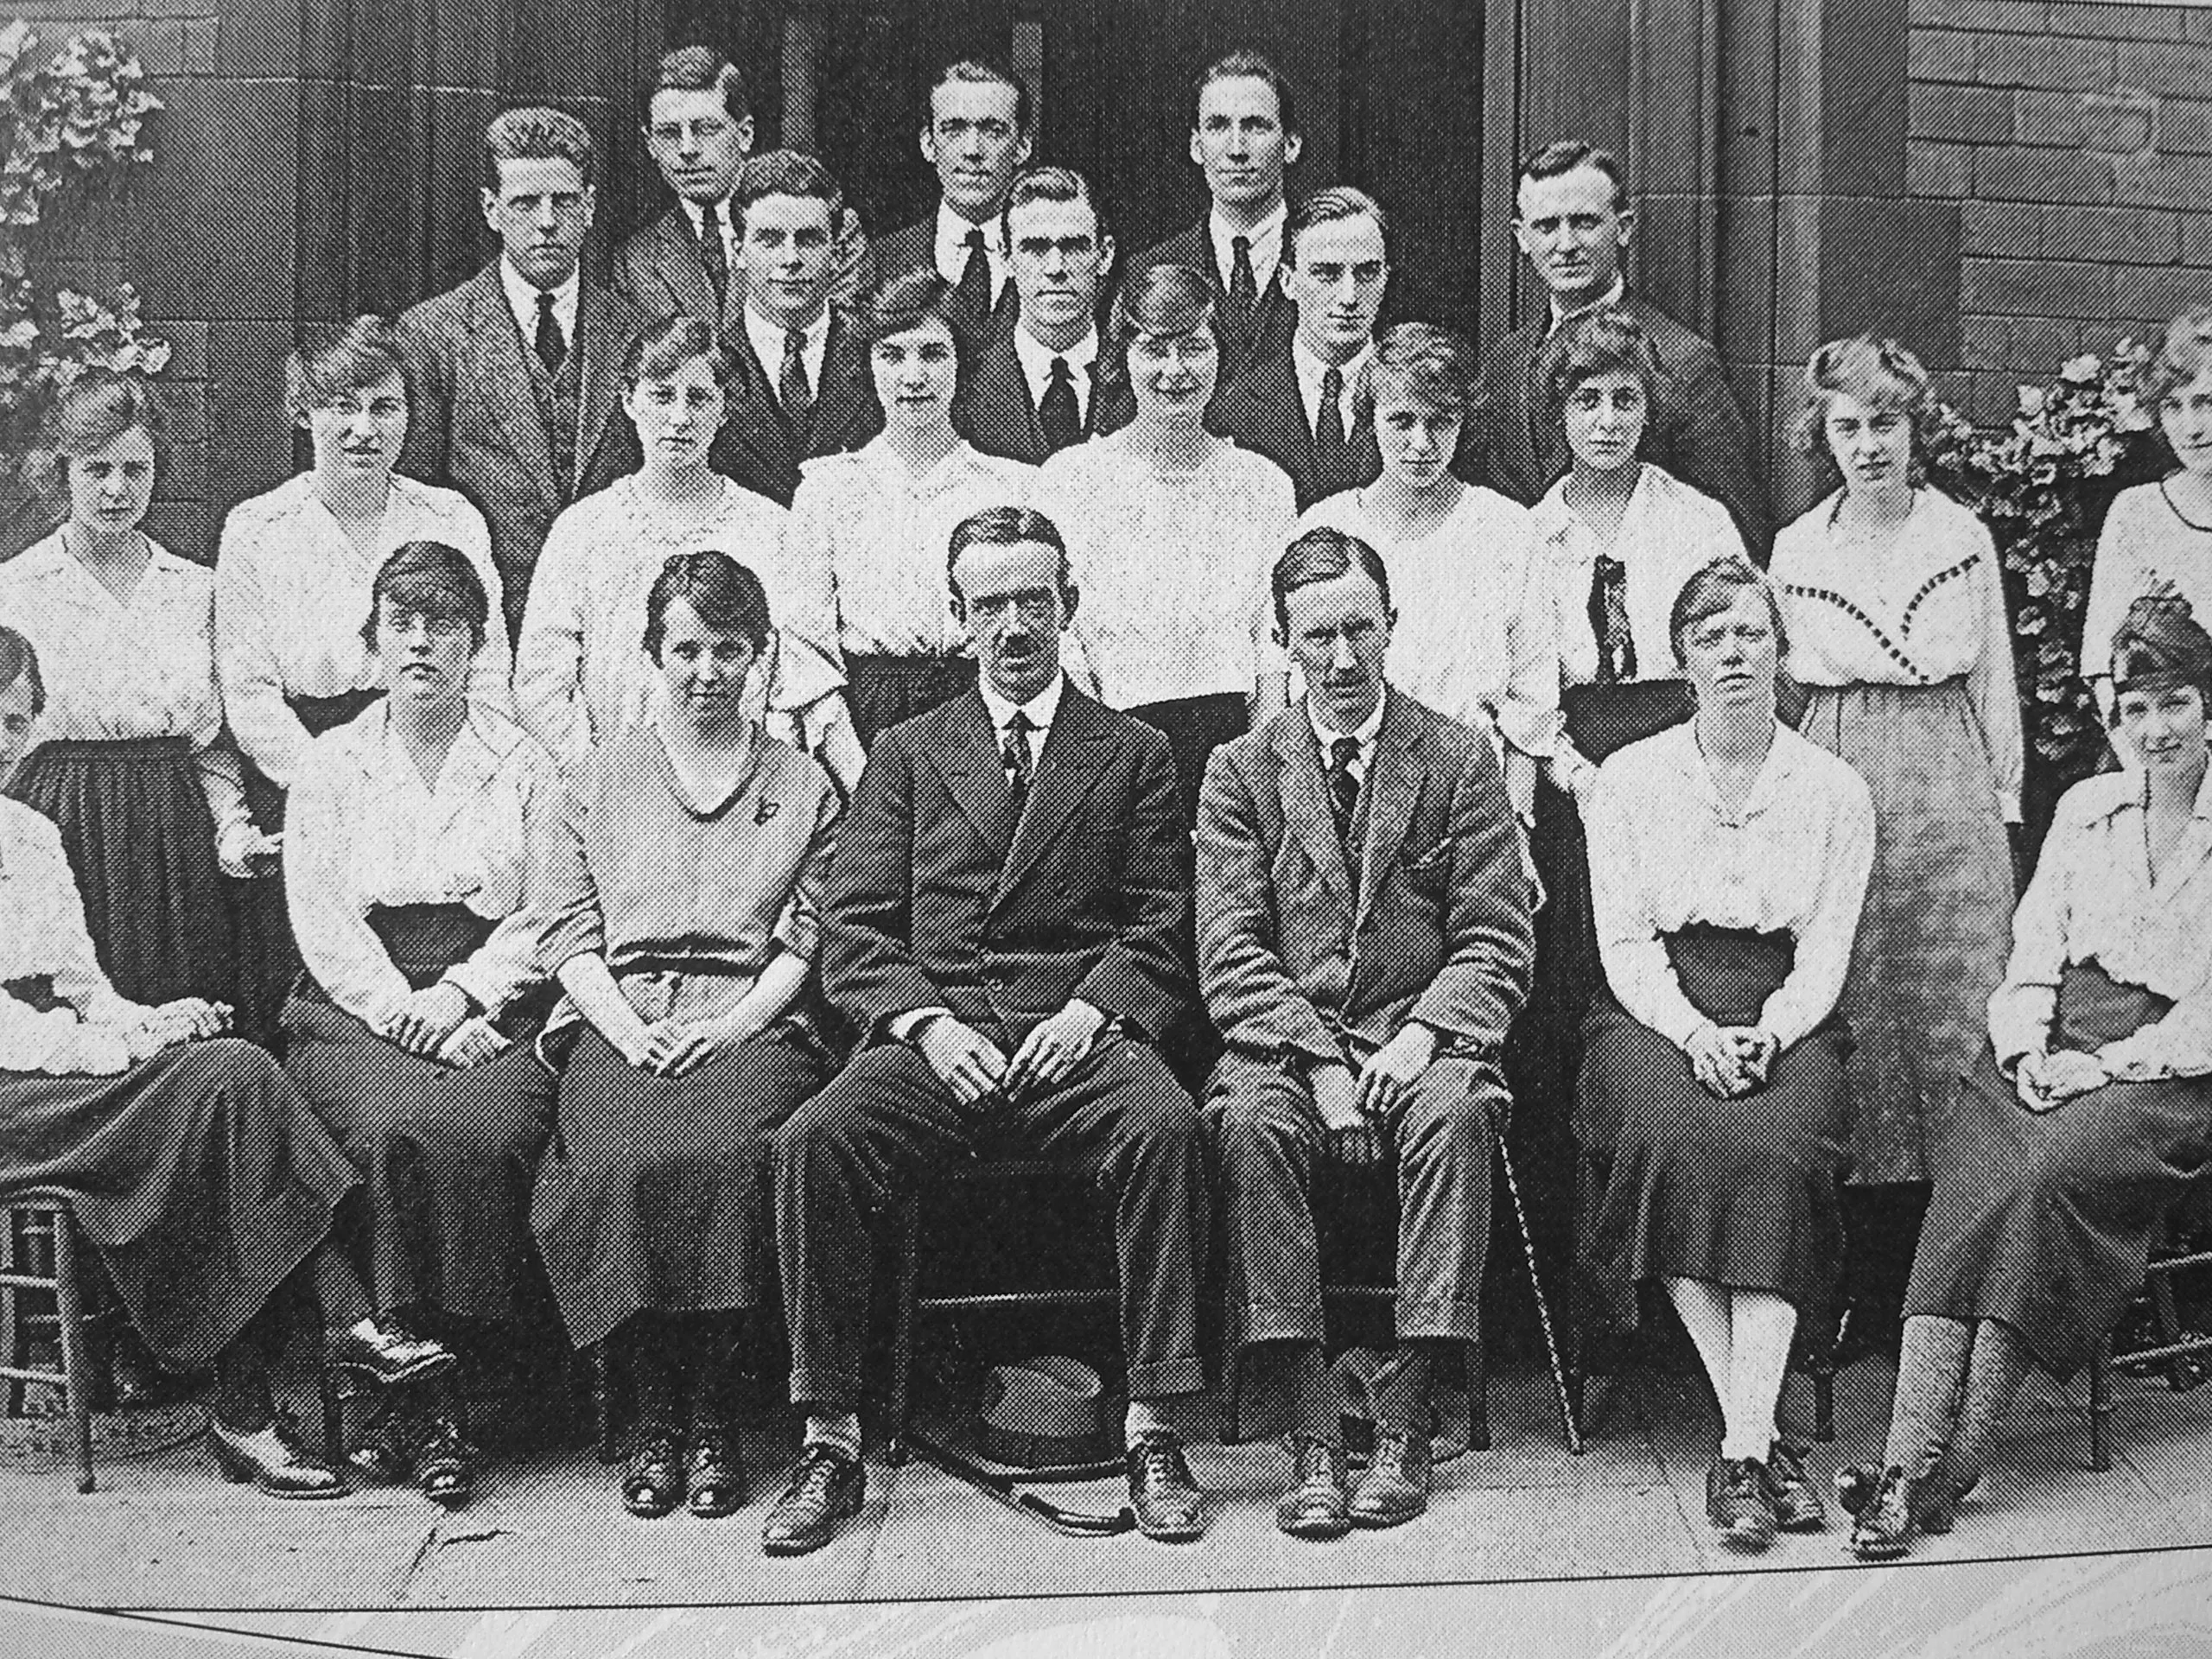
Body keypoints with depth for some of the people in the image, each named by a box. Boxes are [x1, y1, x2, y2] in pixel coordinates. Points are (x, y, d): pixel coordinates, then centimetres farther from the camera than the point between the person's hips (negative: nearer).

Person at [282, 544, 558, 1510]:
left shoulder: (524, 767, 15)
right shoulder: (330, 765, 15)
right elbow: (322, 921, 4)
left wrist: (460, 994, -11)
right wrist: (413, 1018, -10)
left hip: (493, 1006, 0)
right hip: (358, 1009, 0)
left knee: (481, 1136, -32)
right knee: (391, 1132, -31)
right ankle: (415, 1399, -24)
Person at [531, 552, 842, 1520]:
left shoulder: (803, 787, 19)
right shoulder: (598, 780, 20)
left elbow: (804, 939, 9)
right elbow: (567, 932, 11)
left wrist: (731, 1028, -8)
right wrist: (632, 1034, -6)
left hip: (750, 1027, -1)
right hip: (619, 1024, 1)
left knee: (723, 1156, -33)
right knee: (619, 1163, -32)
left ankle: (712, 1417, -23)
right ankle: (654, 1415, -19)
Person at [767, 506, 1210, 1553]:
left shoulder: (1132, 754, 17)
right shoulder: (906, 755, 19)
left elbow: (1163, 930, 8)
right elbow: (853, 932, 9)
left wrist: (1089, 1012, -11)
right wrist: (927, 1024, -9)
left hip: (1080, 1031, -1)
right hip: (932, 1033, 1)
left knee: (1165, 1126, -33)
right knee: (813, 1142, -28)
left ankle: (1152, 1431, -27)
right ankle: (831, 1446, -20)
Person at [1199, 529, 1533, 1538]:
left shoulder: (1460, 761, 8)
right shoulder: (1240, 771, 9)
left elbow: (1495, 946, 2)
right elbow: (1232, 953, -1)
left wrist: (1423, 1035, -17)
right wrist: (1320, 1059, -16)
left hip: (1419, 1030, 0)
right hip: (1284, 1033, 1)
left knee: (1454, 1110, -34)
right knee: (1251, 1121, -32)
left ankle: (1406, 1417, -30)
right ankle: (1311, 1429, -30)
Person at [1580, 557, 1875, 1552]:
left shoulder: (1834, 791, 10)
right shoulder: (1629, 779, 8)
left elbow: (1825, 955, 4)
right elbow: (1624, 944, 2)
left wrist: (1767, 1033, -16)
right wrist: (1694, 1033, -16)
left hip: (1786, 1022, 0)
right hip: (1654, 1016, 0)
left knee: (1773, 1150, -32)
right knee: (1678, 1139, -33)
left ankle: (1742, 1452, -35)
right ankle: (1761, 1437, -28)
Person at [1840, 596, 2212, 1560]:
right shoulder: (2084, 809, 19)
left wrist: (2104, 1067, -13)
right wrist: (2026, 1047, -3)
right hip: (2051, 1053, 4)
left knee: (2044, 1180, -32)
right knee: (1974, 1179, -26)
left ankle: (1952, 1462, -31)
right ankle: (1909, 1458, -36)